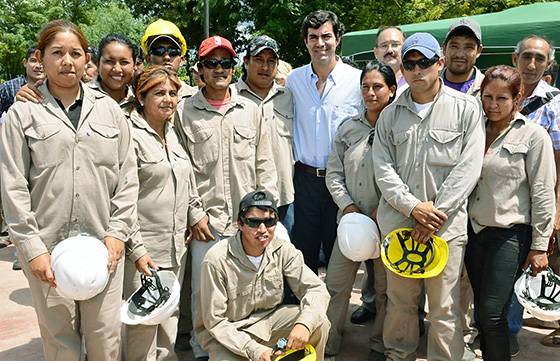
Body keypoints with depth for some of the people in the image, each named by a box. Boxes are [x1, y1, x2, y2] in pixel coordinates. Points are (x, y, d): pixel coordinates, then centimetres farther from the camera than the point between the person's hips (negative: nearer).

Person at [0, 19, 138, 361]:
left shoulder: (109, 109, 8)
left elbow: (128, 177, 7)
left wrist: (118, 232, -1)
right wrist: (32, 248, -7)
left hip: (104, 243, 1)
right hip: (47, 246, -1)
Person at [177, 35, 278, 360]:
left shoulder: (252, 111, 9)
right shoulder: (184, 113, 2)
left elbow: (265, 166, 10)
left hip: (248, 220, 2)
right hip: (205, 222, -2)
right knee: (204, 292, 4)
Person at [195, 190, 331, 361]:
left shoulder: (283, 250, -12)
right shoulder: (216, 260, -25)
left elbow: (316, 288, -13)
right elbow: (215, 322, -19)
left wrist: (304, 323, -33)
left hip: (268, 317, 4)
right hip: (226, 332, -3)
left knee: (319, 322, -17)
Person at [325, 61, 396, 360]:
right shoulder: (348, 128, 5)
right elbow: (334, 173, 7)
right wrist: (347, 205, -5)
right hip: (352, 219, 3)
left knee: (386, 288, 11)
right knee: (336, 284, 6)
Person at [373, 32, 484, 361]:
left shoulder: (466, 108, 1)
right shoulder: (390, 115, 10)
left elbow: (468, 168, -6)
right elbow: (383, 169, 3)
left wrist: (435, 214, -11)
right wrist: (413, 207, -11)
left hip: (446, 223, -3)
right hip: (398, 220, 3)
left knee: (445, 308, 2)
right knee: (399, 300, 12)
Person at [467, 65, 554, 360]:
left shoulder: (533, 136, -5)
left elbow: (543, 193, -7)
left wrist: (539, 246, -8)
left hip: (510, 235, -5)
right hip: (474, 230, 5)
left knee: (491, 313, -6)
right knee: (482, 311, 11)